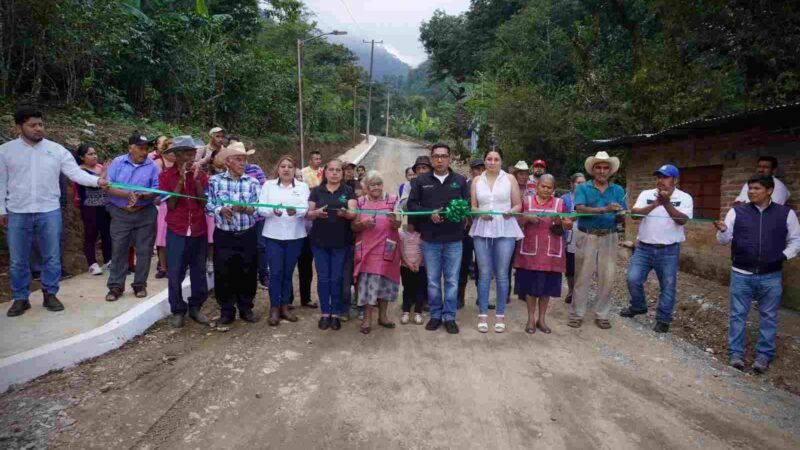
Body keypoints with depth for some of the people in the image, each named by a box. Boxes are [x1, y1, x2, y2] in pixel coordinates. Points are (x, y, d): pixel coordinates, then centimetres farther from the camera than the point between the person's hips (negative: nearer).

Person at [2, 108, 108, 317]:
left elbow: (75, 173, -7)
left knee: (52, 257, 7)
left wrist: (97, 181, -24)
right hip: (17, 213, 0)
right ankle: (20, 298, 22)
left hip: (49, 212, 0)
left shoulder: (56, 150, 1)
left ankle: (50, 295, 21)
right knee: (18, 260, 8)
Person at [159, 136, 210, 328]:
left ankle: (195, 307, 22)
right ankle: (178, 311, 17)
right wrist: (181, 180, -17)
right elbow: (170, 204, -9)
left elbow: (204, 202, -5)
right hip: (176, 231, -2)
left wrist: (196, 179, -14)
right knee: (175, 274, 3)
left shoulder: (200, 174, 4)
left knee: (199, 272, 8)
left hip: (199, 231, 2)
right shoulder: (166, 175, -2)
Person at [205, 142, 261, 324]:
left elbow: (258, 208, -5)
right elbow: (209, 206, -3)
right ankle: (226, 310, 22)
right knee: (224, 274, 6)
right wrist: (221, 210, -21)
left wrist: (244, 208, -23)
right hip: (224, 236, -1)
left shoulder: (253, 182, 1)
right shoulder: (215, 180, -1)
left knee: (248, 273, 9)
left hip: (247, 236, 1)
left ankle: (246, 308, 25)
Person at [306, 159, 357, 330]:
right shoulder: (316, 191, 6)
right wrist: (316, 212, -19)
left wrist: (345, 213, -29)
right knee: (323, 278, 5)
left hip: (341, 242, -1)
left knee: (337, 278, 4)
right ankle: (325, 313, 17)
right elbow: (308, 213, 3)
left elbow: (353, 213, -6)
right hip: (320, 241, 1)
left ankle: (336, 313, 16)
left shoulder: (348, 191, 3)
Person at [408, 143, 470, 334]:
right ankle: (435, 314, 23)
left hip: (454, 239, 0)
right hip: (430, 239, 0)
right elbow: (411, 205, 0)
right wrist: (429, 214, -14)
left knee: (452, 280, 6)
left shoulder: (460, 180, 6)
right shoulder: (421, 180, 5)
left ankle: (449, 316, 18)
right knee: (433, 280, 9)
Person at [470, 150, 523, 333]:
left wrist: (511, 212, -15)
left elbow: (518, 204, 6)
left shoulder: (510, 178, 5)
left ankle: (500, 315, 14)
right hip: (482, 230, 1)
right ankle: (482, 314, 12)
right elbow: (472, 206, 9)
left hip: (505, 230, -1)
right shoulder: (477, 180, 9)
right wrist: (480, 213, -12)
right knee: (484, 273, 4)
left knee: (501, 274, 3)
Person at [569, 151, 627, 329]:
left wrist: (620, 215, -20)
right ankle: (576, 314, 13)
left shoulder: (618, 190, 8)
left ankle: (602, 315, 18)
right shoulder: (583, 188, 0)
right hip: (586, 237, -3)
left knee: (607, 277, 5)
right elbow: (580, 209, -18)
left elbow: (622, 217, 4)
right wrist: (605, 210, -29)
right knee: (582, 276, 3)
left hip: (609, 238, 3)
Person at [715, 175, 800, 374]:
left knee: (768, 316, 10)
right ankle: (736, 352, 17)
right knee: (738, 314, 6)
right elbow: (725, 240, -3)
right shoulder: (737, 212, 0)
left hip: (771, 276, 1)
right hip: (741, 275, 0)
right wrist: (722, 230, -23)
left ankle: (764, 354, 23)